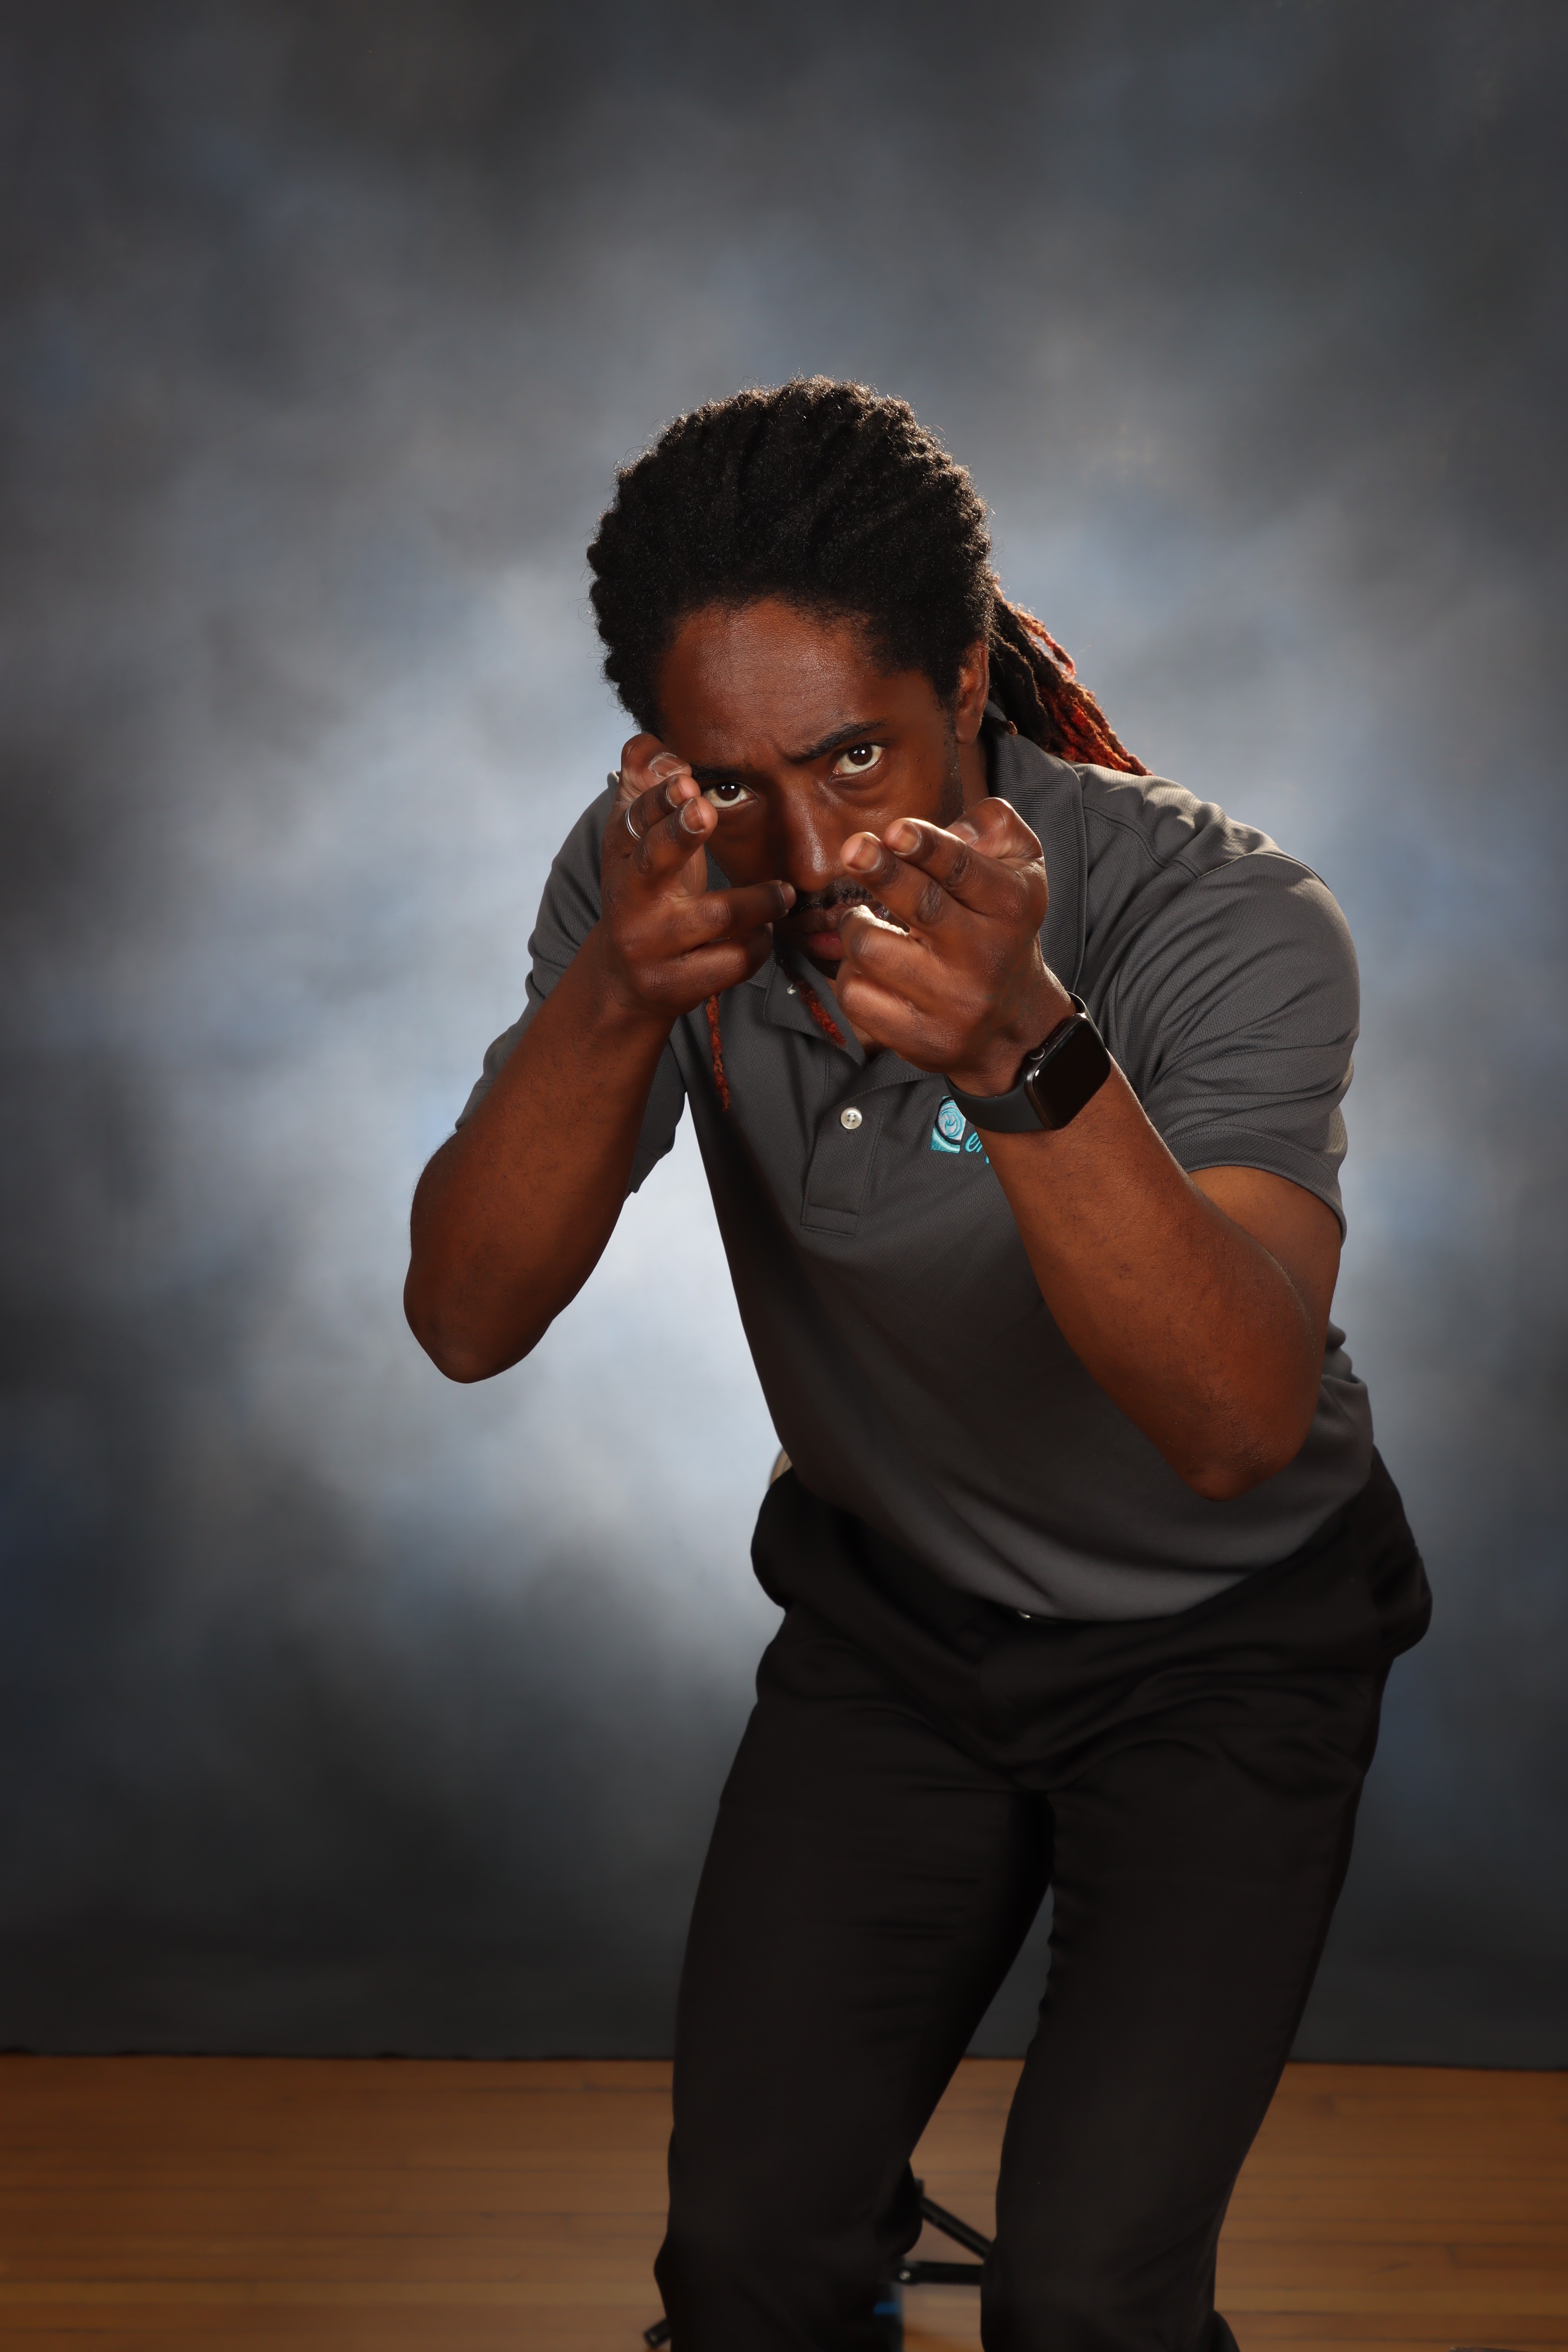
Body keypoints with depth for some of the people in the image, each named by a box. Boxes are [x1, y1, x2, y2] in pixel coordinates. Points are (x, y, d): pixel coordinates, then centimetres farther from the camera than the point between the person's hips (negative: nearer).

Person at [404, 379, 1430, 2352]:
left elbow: (1236, 1424, -43)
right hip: (889, 1615, 3)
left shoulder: (1228, 928, -29)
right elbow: (466, 1318, -25)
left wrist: (1027, 1057, -58)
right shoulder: (656, 881, -17)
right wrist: (614, 998, -43)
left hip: (1221, 1647, -3)